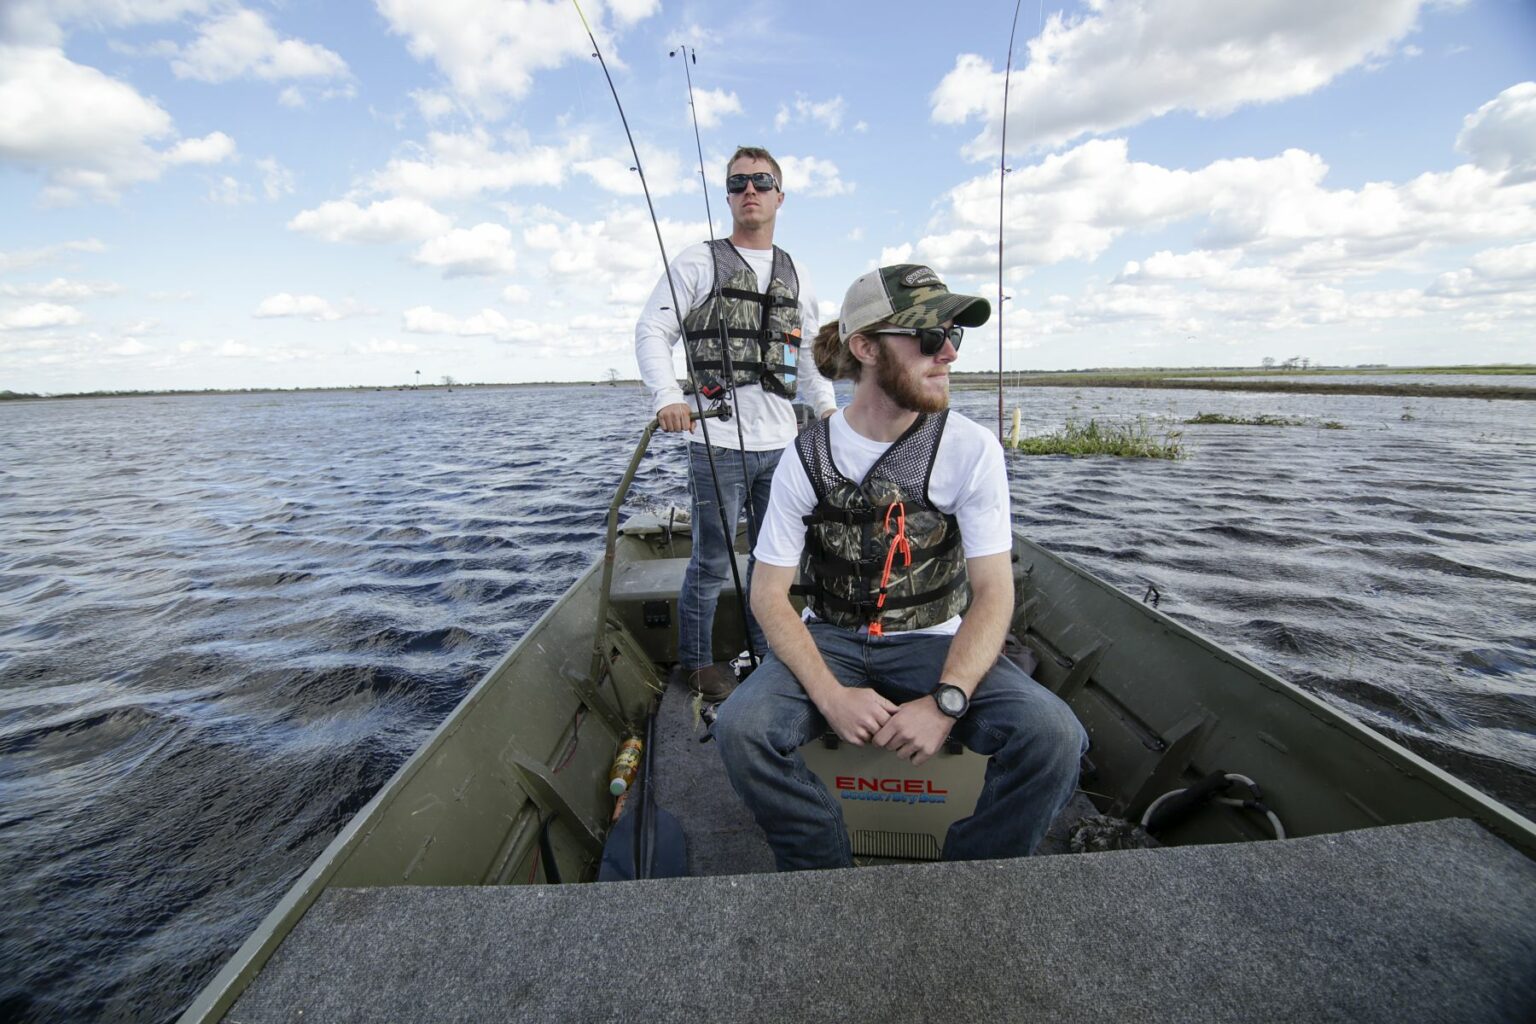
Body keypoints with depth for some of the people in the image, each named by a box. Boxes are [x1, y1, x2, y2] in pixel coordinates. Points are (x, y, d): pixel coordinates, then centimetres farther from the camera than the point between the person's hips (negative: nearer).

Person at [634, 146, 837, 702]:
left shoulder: (795, 275, 19)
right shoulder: (698, 261, 4)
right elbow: (651, 332, -4)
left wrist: (826, 406, 8)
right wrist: (668, 396, -21)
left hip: (780, 441, 5)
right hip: (717, 440, -5)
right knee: (712, 561, 1)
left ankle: (766, 653, 31)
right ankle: (697, 661, 20)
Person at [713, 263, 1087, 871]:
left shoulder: (973, 450, -8)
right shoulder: (808, 457, -8)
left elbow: (993, 592, -10)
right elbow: (769, 594, -8)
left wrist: (945, 701, -25)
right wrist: (831, 696, -22)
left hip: (937, 641, 1)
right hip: (831, 640, 0)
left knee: (1053, 736, -24)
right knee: (740, 728, -26)